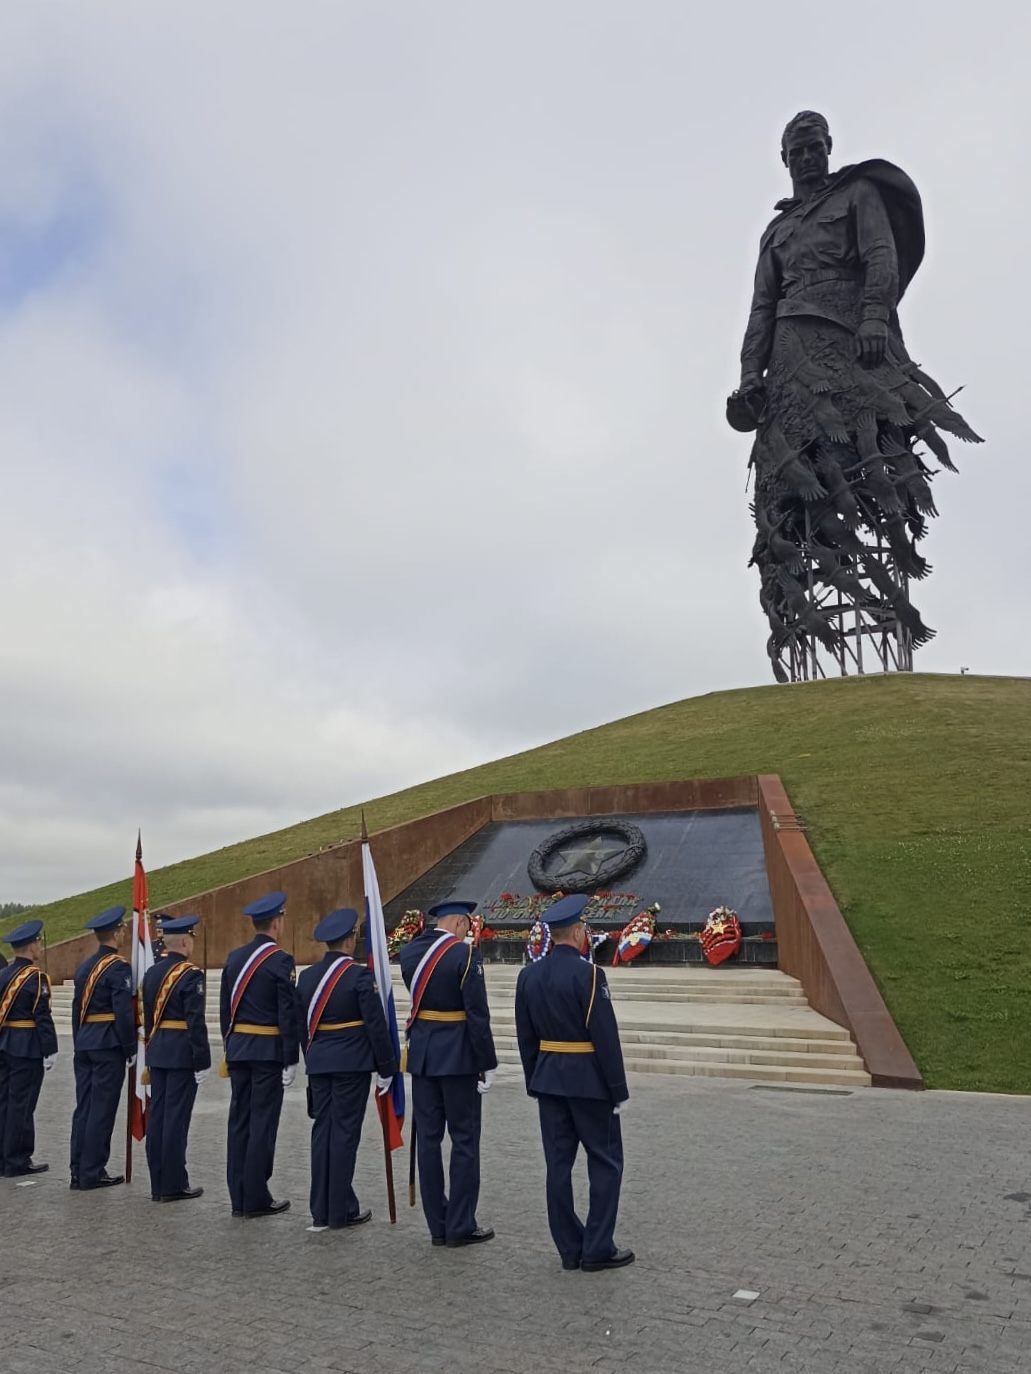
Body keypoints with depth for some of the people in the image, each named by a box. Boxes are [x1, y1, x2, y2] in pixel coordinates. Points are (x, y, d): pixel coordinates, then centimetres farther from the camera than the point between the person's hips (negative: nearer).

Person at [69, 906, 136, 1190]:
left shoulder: (84, 966, 12)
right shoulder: (118, 967, -14)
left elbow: (77, 1008, 15)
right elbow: (123, 1012, -18)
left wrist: (79, 1044, 21)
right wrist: (132, 1049, -11)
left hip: (85, 1043, 8)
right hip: (109, 1044, -8)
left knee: (84, 1107, 11)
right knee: (102, 1109, -1)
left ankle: (79, 1171, 16)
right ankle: (92, 1173, 3)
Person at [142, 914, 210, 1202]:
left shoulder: (151, 972, 9)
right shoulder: (190, 974, -15)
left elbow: (147, 1017, 14)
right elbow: (196, 1022, -18)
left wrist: (152, 1050, 21)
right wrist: (202, 1062, -14)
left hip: (156, 1052, 8)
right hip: (182, 1054, -8)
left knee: (157, 1115, 10)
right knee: (176, 1117, -2)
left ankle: (158, 1184, 17)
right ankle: (173, 1186, 4)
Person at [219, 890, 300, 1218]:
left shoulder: (234, 958, 7)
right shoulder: (280, 961, -13)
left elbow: (225, 1008, 12)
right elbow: (288, 1015, -15)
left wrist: (230, 1048, 19)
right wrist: (291, 1060, -10)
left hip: (238, 1048, 7)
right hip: (269, 1051, -7)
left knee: (239, 1121, 10)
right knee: (262, 1123, 0)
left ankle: (239, 1197, 17)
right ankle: (256, 1199, 5)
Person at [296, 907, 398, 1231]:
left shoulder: (306, 976, 6)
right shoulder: (360, 975, -13)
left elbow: (302, 1025, 12)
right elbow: (376, 1025, -13)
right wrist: (386, 1068, -5)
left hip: (318, 1063, 6)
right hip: (352, 1064, -6)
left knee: (322, 1131, 11)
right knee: (345, 1132, 1)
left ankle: (321, 1211, 17)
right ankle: (341, 1211, 9)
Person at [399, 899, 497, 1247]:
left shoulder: (409, 951, 3)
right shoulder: (465, 954, -15)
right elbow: (477, 1015, -16)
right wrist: (488, 1063, -10)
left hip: (422, 1054, 6)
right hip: (458, 1056, -6)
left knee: (428, 1139, 10)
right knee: (464, 1140, 5)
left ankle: (437, 1225, 18)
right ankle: (460, 1226, 10)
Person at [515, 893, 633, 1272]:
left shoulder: (528, 975, 3)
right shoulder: (587, 974, -18)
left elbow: (525, 1037, 9)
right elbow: (605, 1037, -17)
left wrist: (534, 1082, 17)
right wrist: (619, 1089, -9)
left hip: (548, 1079, 6)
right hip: (589, 1080, -6)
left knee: (558, 1164, 10)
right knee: (605, 1162, 7)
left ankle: (569, 1249, 17)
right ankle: (597, 1249, 9)